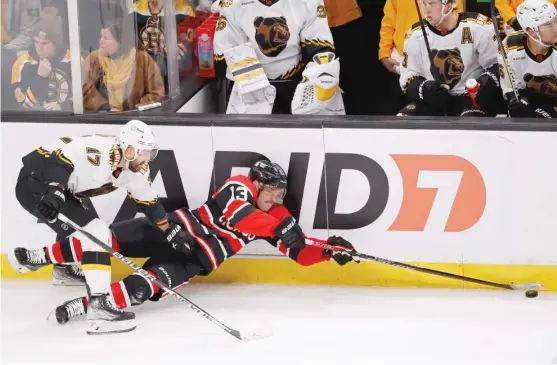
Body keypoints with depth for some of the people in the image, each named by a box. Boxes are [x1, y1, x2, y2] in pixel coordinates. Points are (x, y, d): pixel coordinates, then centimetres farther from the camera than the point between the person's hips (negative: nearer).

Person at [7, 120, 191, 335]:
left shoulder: (135, 169, 2)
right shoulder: (100, 151, -26)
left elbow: (148, 200, 15)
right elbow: (56, 158, -33)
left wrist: (171, 231, 16)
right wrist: (54, 190, -46)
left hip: (61, 191, 10)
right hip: (37, 182, -10)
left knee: (84, 236, 23)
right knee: (95, 233, -20)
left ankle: (27, 258, 40)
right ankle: (99, 307, -26)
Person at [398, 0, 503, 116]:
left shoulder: (478, 27, -13)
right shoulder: (416, 35, 0)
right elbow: (408, 78, 6)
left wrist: (485, 85, -26)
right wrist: (425, 88, -15)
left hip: (472, 97, -4)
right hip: (435, 101, 4)